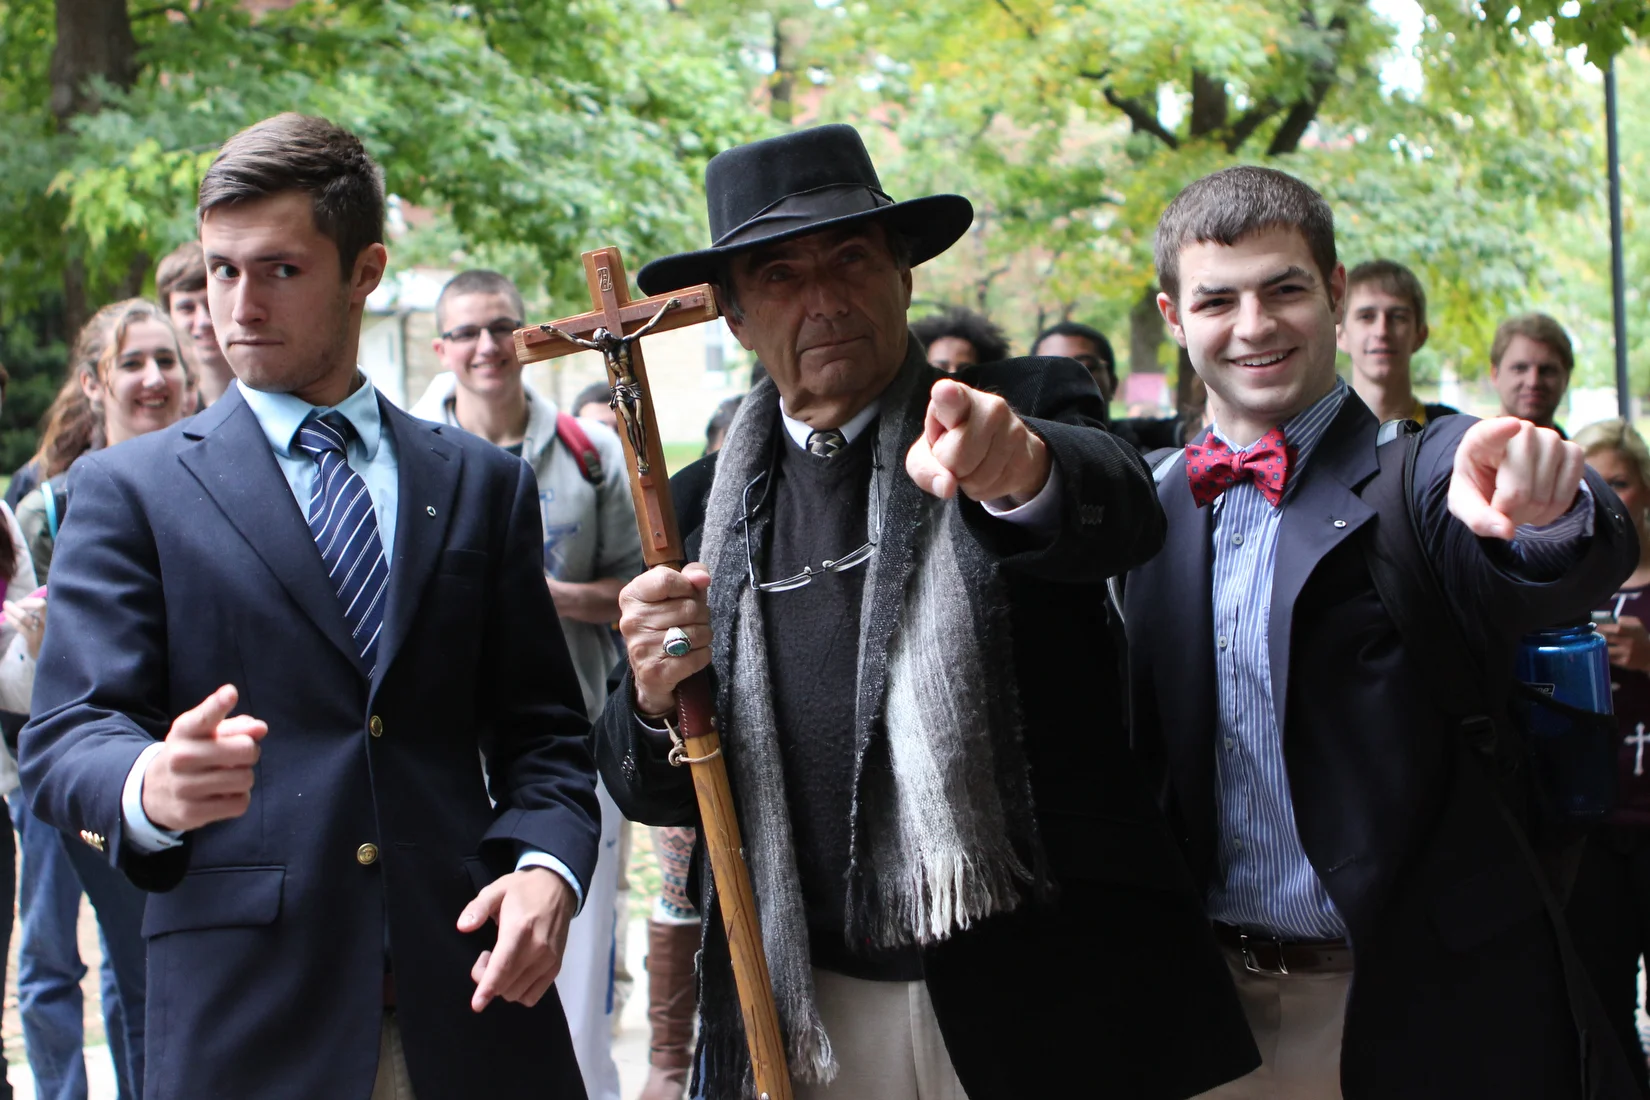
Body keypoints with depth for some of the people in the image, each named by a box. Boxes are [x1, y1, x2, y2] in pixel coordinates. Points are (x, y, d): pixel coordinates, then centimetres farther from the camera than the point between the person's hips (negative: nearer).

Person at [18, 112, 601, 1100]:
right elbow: (68, 736, -4)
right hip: (246, 1018, -2)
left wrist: (549, 866, -8)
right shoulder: (130, 489, 5)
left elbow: (539, 729, 11)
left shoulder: (484, 484, 13)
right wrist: (151, 789, -26)